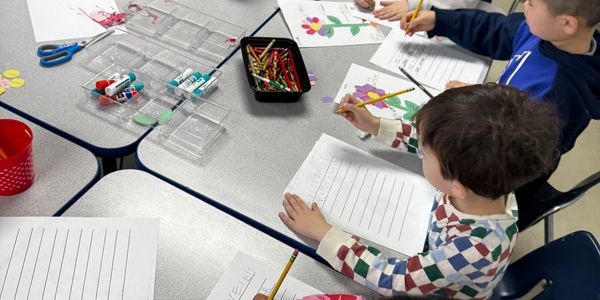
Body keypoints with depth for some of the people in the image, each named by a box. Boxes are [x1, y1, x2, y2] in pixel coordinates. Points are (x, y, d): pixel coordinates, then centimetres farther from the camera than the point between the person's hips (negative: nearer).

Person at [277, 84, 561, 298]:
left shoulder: (476, 247, -42)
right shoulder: (484, 176, -24)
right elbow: (433, 143, -4)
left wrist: (321, 232, -30)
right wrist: (374, 125, -6)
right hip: (423, 252, 6)